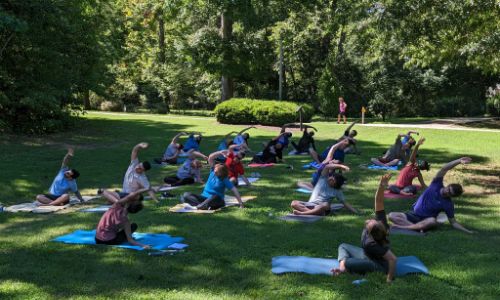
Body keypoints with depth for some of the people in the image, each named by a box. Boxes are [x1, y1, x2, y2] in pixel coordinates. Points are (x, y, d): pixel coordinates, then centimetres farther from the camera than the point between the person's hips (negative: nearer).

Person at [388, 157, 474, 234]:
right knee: (392, 216, -22)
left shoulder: (448, 204, -9)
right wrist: (459, 161, -30)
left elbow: (453, 222, -1)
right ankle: (417, 227, -31)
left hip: (426, 220, -2)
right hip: (413, 214, 2)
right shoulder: (437, 185, -6)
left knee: (433, 221, -40)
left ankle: (403, 227, -38)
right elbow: (444, 169, -17)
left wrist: (467, 231, -14)